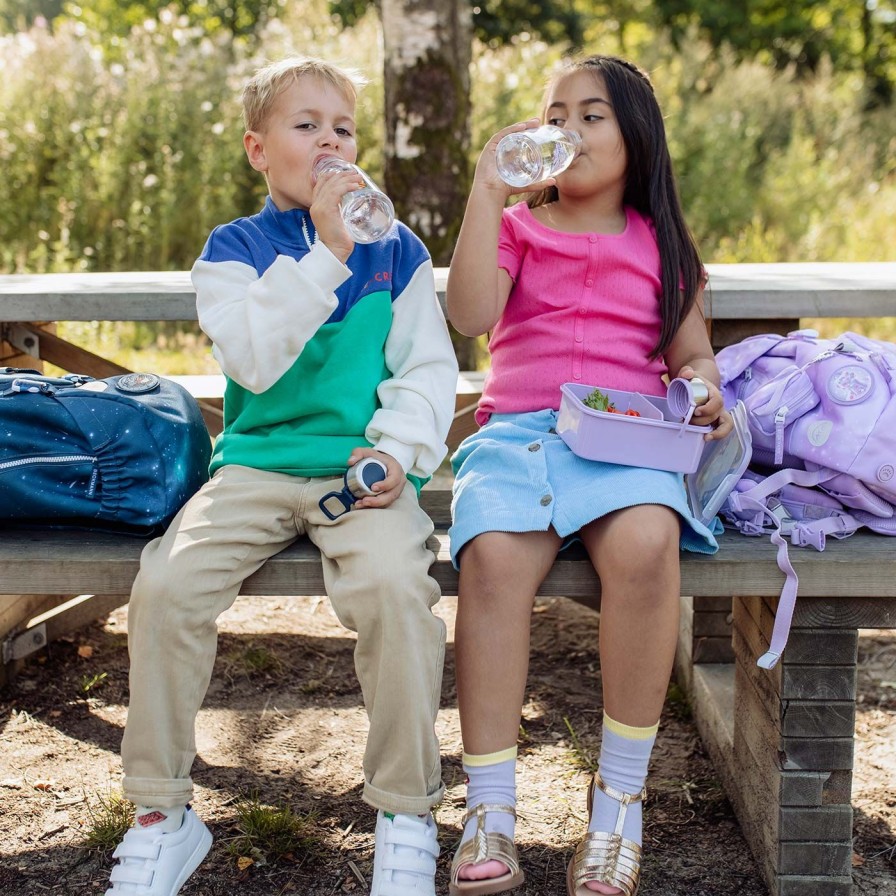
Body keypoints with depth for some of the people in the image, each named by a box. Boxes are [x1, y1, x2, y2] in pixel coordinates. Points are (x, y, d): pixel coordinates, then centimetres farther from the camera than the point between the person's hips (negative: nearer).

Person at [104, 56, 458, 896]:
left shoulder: (396, 250, 12)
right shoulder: (234, 248, 8)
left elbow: (429, 365, 8)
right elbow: (254, 359, -9)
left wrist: (399, 450, -10)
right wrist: (326, 251, -14)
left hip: (363, 470, -1)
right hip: (256, 462, 1)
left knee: (393, 586, -32)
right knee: (166, 585, -24)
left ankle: (406, 815, -11)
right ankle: (160, 814, -4)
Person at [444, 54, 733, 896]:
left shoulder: (660, 244, 19)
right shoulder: (516, 226, 16)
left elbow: (693, 353, 21)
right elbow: (470, 315, -3)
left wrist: (703, 386, -3)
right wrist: (487, 191, -4)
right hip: (516, 431, 0)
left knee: (645, 541, -36)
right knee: (492, 553, -34)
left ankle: (619, 797, -20)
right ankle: (488, 812, -24)